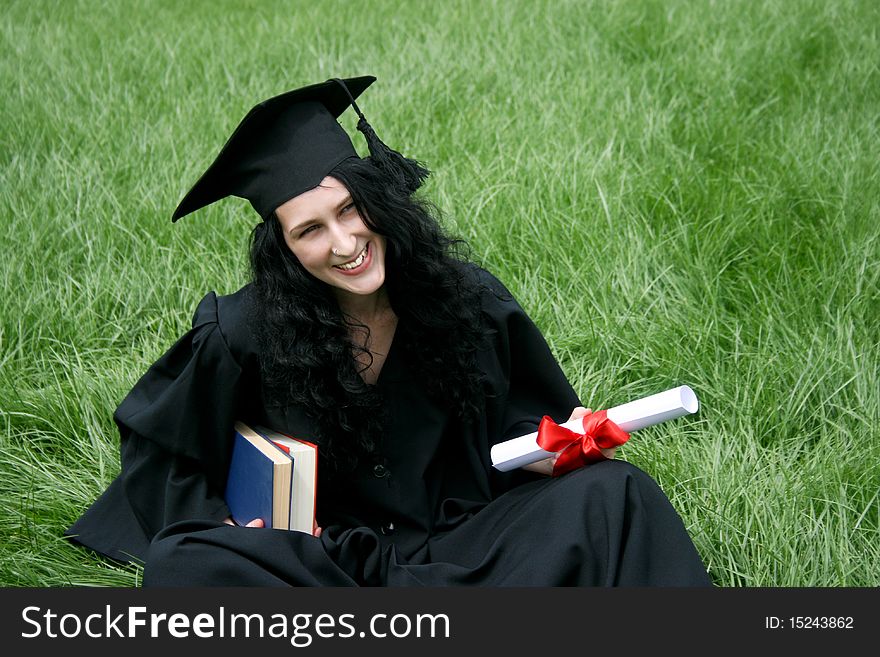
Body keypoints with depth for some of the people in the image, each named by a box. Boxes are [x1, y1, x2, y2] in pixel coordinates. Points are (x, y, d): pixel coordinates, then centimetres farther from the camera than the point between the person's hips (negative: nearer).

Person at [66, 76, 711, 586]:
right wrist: (218, 530, -6)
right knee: (182, 565, -30)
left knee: (614, 493, -19)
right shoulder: (244, 333, -11)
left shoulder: (468, 298, -7)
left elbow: (518, 430, 8)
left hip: (464, 544, 1)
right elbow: (153, 437, 6)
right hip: (332, 561, -1)